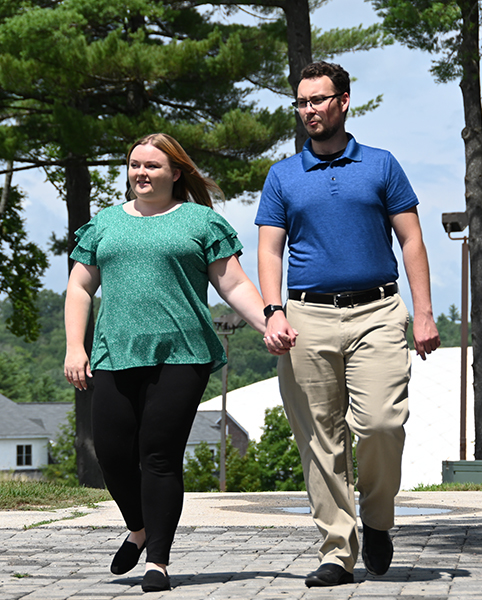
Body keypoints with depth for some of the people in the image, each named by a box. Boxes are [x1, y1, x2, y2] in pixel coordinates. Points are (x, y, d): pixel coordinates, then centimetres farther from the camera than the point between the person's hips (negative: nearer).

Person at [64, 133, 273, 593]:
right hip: (115, 358, 3)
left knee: (160, 456, -8)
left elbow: (234, 286, 6)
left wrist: (271, 325, -8)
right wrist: (74, 347, 7)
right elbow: (80, 288, 19)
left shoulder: (201, 221, 10)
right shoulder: (104, 223, 19)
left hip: (180, 356, -3)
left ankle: (158, 561, 1)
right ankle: (139, 529, 27)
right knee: (112, 452, -2)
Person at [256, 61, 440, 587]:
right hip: (307, 319, 2)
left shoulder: (381, 166, 11)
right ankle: (338, 550, 5)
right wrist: (273, 312, -9)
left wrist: (424, 313, -2)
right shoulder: (282, 177, 13)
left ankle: (376, 519, 9)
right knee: (320, 440, -1)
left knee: (380, 422, -16)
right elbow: (270, 250, 8)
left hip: (375, 313, -1)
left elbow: (411, 241, 8)